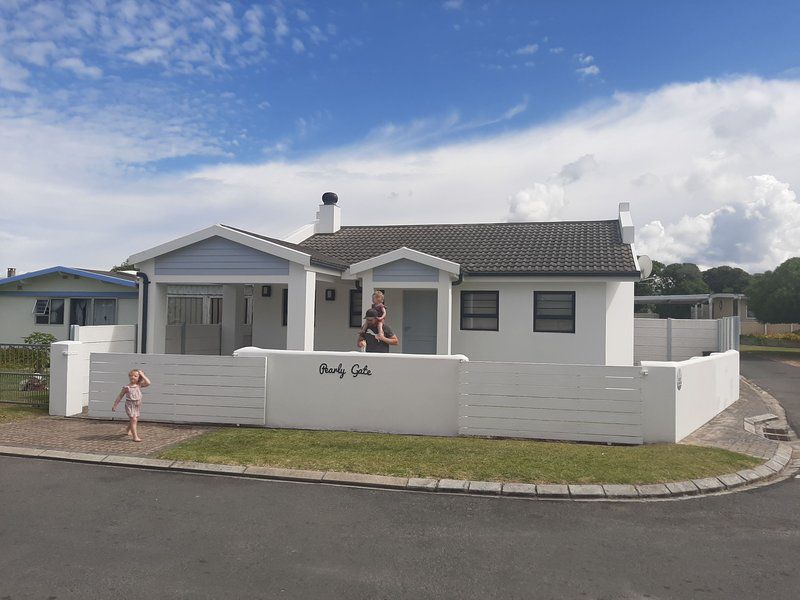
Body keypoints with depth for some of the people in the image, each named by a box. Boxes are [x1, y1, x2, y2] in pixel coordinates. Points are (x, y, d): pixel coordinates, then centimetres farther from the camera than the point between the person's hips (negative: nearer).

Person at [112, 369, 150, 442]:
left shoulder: (139, 385, 0)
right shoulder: (127, 387, -10)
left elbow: (148, 383, -15)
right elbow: (120, 396, -2)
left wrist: (142, 375, -11)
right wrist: (115, 405, -1)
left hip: (137, 406, 6)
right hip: (130, 405, -6)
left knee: (135, 420, 22)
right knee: (133, 420, -17)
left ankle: (128, 431, 48)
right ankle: (135, 437, -21)